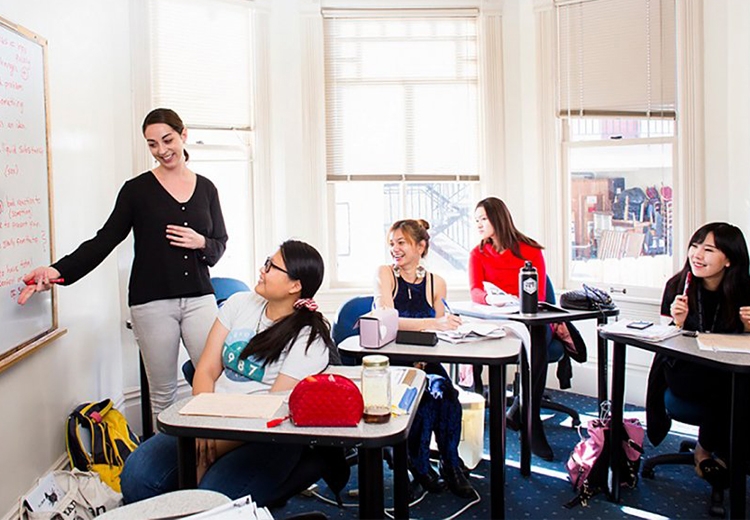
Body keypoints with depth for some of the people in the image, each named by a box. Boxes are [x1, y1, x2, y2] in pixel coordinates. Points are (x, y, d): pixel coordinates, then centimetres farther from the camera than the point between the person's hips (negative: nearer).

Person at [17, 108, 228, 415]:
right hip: (152, 303, -2)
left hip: (199, 298, 2)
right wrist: (59, 271, -15)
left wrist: (201, 242, -7)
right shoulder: (137, 189, 2)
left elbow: (220, 244, 15)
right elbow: (104, 240, -2)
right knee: (162, 392, 5)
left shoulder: (206, 188, 9)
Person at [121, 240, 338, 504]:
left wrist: (204, 460, -16)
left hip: (267, 437, -5)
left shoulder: (310, 338, -8)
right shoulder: (239, 303, 9)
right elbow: (207, 370, 5)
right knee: (136, 474, -15)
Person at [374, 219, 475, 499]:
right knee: (435, 392, -28)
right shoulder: (385, 274, -4)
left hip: (424, 361, 3)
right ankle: (419, 464, -7)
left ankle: (450, 464, -9)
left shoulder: (436, 283, 6)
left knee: (443, 389, -28)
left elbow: (438, 335, 10)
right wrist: (433, 323, -34)